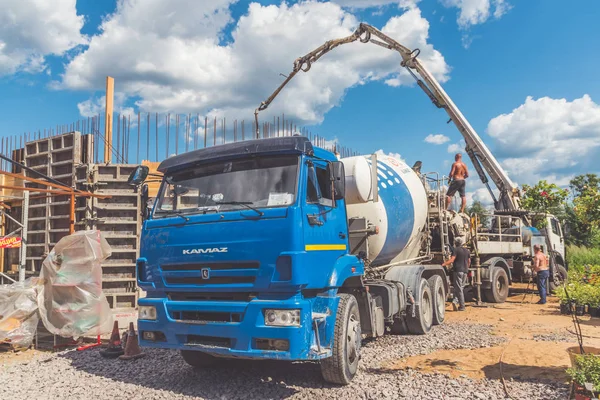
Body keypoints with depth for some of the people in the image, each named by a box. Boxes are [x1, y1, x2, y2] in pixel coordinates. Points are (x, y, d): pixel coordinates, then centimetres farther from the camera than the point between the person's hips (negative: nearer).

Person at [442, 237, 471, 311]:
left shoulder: (455, 250, -6)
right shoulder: (467, 250, 14)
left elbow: (451, 260, -18)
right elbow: (469, 262, 19)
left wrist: (443, 264, -20)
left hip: (458, 271, -6)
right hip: (465, 271, 6)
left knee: (459, 288, -2)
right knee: (461, 287, 13)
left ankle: (462, 306, -2)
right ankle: (455, 301, -1)